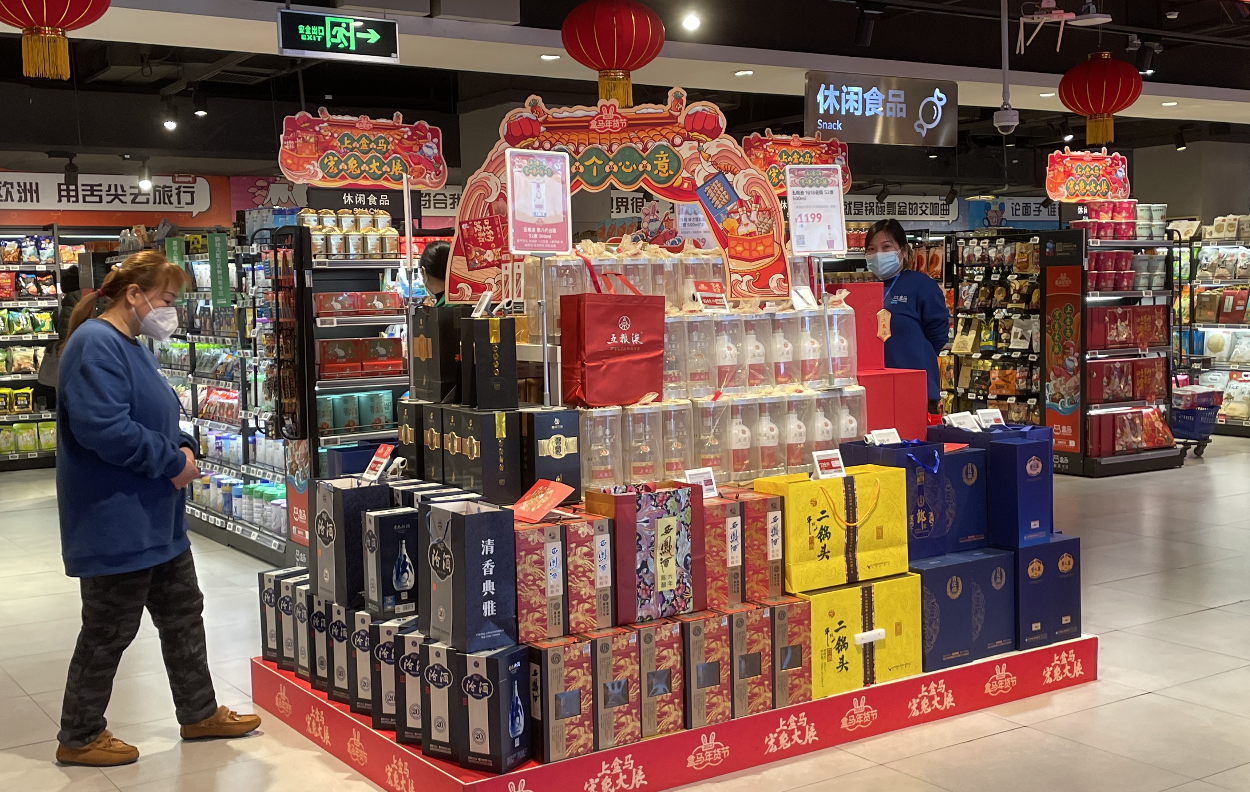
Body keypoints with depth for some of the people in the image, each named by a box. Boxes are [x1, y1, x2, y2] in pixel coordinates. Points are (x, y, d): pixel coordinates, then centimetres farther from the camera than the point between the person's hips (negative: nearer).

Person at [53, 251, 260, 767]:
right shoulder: (97, 345, -20)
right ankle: (79, 738, 19)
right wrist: (172, 460, -20)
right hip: (115, 521, -11)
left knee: (183, 613, 18)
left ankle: (199, 714, 31)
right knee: (109, 631, 2)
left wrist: (180, 448, 1)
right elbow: (101, 427, -31)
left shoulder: (132, 347, 13)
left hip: (155, 518, 11)